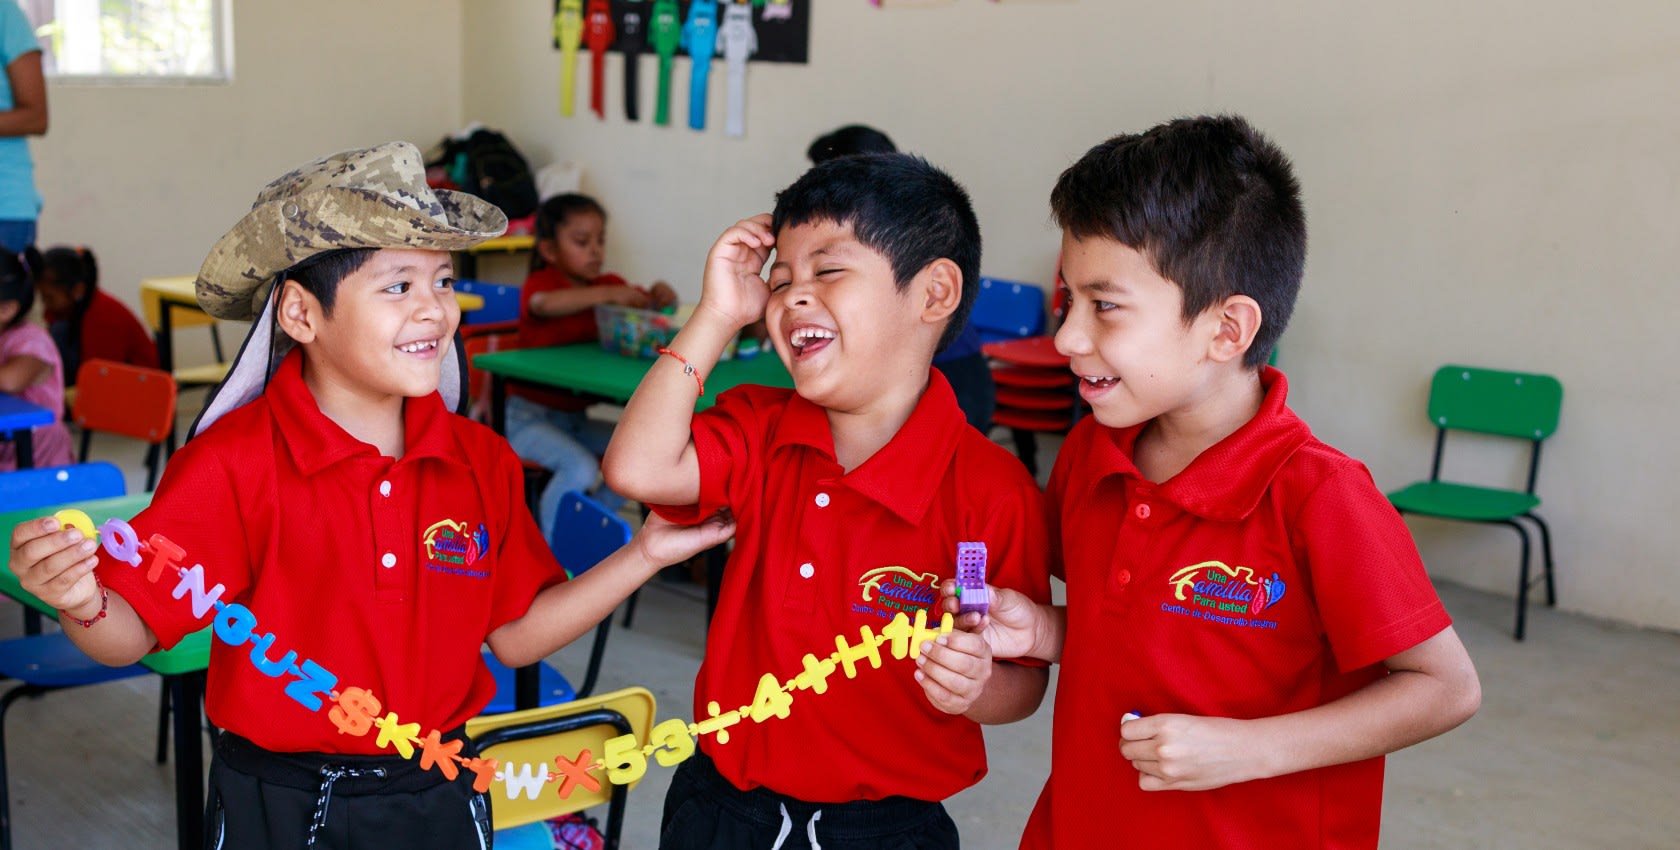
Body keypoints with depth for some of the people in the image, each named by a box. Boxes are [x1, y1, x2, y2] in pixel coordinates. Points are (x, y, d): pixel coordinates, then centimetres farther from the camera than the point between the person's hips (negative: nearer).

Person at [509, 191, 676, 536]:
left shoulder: (608, 285, 9)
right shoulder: (541, 283, -11)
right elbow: (546, 304, -36)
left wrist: (659, 297, -17)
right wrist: (606, 294, -42)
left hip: (575, 417, 7)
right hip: (528, 414, -7)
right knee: (581, 467, -30)